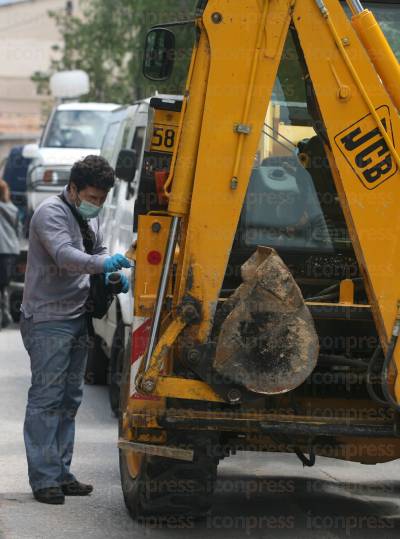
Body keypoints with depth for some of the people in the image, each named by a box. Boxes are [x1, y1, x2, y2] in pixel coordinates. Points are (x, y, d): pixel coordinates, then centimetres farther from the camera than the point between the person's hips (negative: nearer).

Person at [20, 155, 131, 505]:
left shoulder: (90, 215, 13)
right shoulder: (51, 213, -15)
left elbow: (98, 249, 27)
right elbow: (63, 254, -30)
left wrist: (113, 273, 7)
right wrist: (101, 264, -44)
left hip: (78, 319, 9)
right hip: (48, 320, -9)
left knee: (70, 398, 13)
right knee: (46, 398, -8)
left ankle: (61, 473, 20)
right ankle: (44, 478, -7)